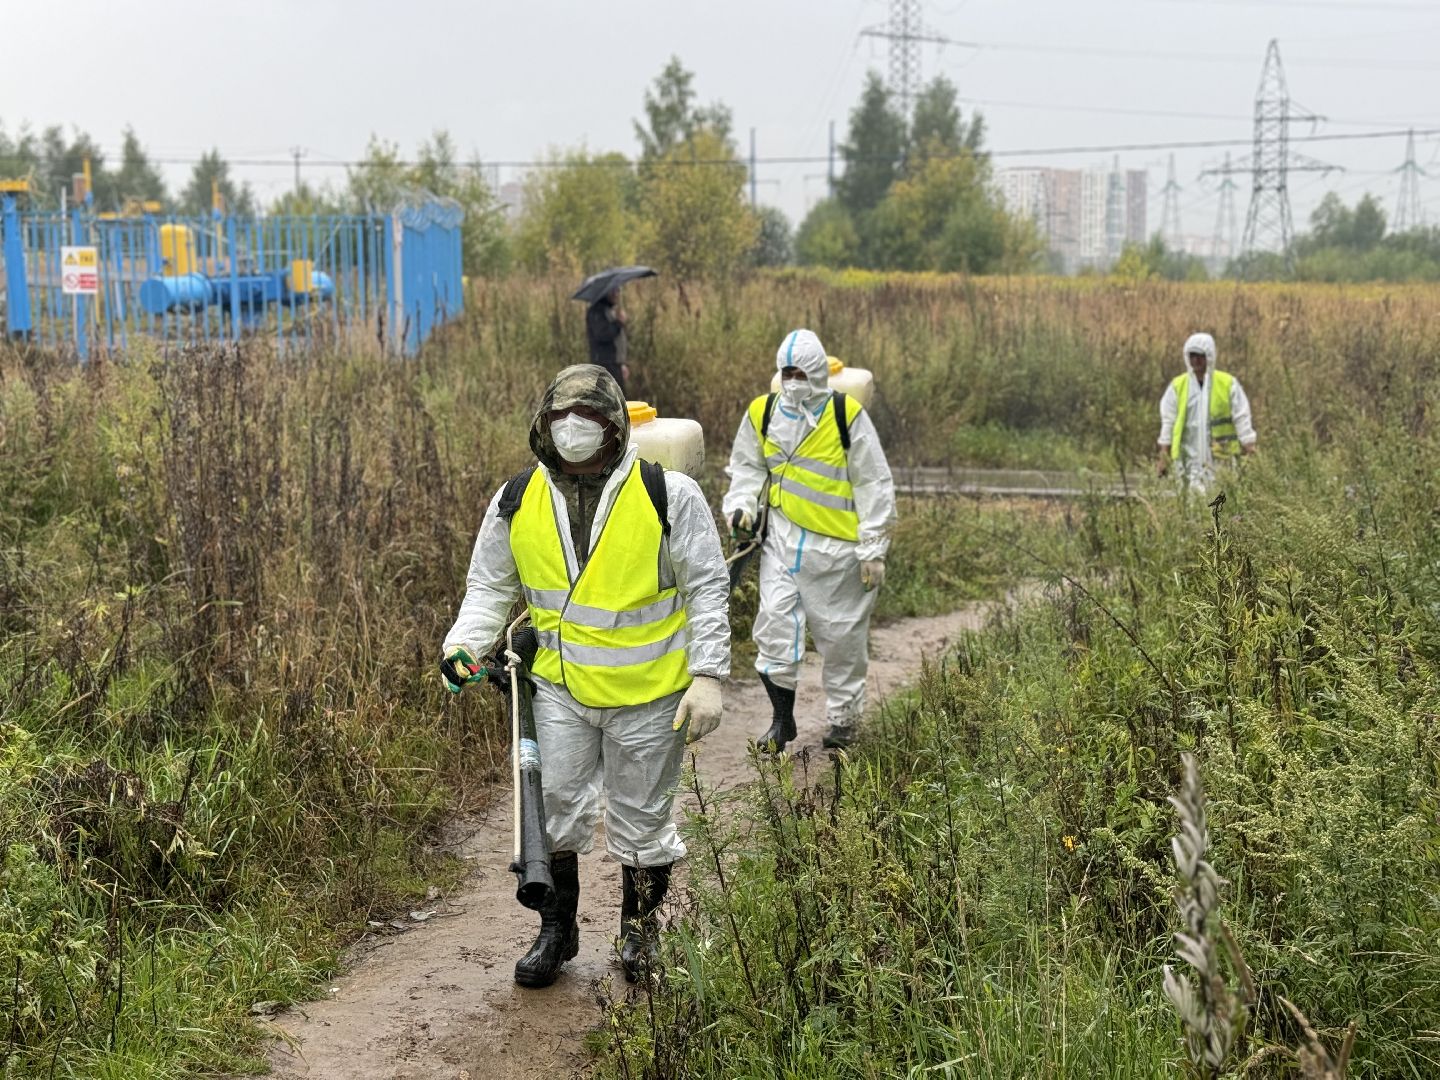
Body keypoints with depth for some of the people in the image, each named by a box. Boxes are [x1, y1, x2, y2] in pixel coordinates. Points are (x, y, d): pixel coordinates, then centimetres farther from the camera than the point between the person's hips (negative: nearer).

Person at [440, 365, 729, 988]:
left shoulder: (669, 496, -10)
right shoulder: (516, 502, -1)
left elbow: (706, 589, -5)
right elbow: (490, 586, 10)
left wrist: (708, 676, -12)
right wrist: (464, 645, -8)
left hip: (647, 693, -2)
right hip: (559, 689, 2)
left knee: (640, 817, 11)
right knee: (553, 808, 4)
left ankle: (639, 927, 32)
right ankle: (556, 929, 25)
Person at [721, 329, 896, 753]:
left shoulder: (847, 417, -10)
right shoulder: (762, 414, 0)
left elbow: (875, 485, -5)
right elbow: (747, 467, 17)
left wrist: (873, 549, -6)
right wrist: (741, 505, -3)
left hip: (838, 543, -2)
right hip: (783, 537, 3)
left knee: (841, 636, 8)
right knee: (775, 621, -6)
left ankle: (843, 718, 25)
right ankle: (782, 718, 9)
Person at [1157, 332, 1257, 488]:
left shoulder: (1228, 383, 0)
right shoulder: (1177, 386, 6)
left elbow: (1242, 418, 1)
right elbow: (1168, 421, 7)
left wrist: (1249, 448, -4)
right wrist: (1164, 456, 3)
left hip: (1221, 456, -1)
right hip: (1190, 456, 1)